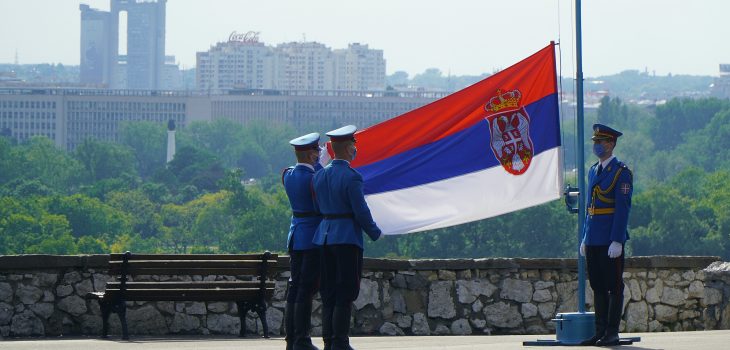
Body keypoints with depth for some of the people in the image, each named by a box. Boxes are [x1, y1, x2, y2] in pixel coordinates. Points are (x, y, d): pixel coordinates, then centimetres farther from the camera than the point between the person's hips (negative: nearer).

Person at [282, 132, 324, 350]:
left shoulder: (288, 175, 6)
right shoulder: (313, 177, -17)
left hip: (295, 238, 8)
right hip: (313, 237, -8)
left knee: (295, 287, 10)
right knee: (307, 289, -5)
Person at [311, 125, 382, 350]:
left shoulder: (318, 176, 7)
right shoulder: (351, 177, -14)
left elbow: (318, 207, 12)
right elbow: (361, 212, -13)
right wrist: (375, 233, 2)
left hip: (324, 237, 7)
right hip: (348, 238, -7)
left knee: (328, 294, 10)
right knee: (345, 295, -3)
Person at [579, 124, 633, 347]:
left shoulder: (621, 173, -8)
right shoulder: (593, 171, 16)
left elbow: (623, 209, -13)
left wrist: (617, 241, -18)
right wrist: (584, 238, 16)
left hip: (611, 241, -8)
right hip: (593, 240, 8)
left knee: (614, 287, -2)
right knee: (598, 287, 10)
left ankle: (612, 333, 0)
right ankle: (600, 332, 14)